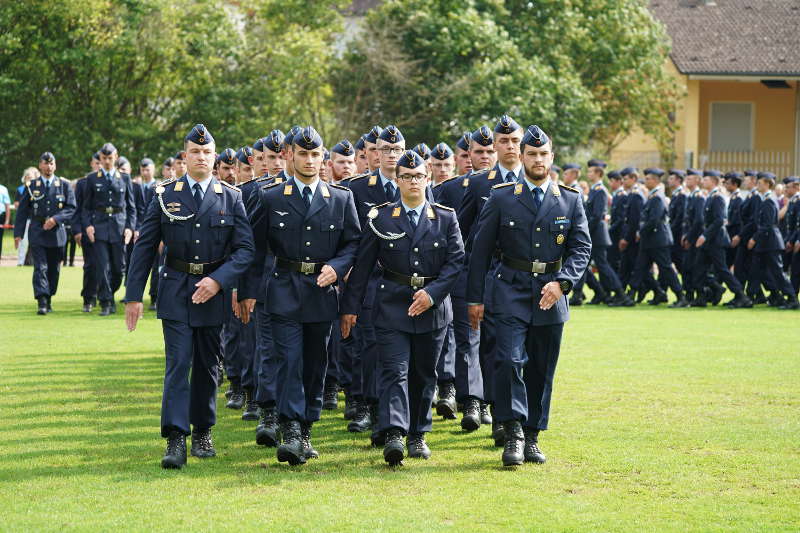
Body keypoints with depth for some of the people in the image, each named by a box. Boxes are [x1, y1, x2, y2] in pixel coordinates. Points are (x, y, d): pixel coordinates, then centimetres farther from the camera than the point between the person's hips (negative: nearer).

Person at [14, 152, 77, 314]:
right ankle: (42, 303, -18)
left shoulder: (64, 185, 6)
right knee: (40, 268, -11)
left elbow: (71, 208, 0)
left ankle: (49, 300, 21)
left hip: (57, 233, 1)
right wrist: (18, 233, 0)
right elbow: (22, 211, 6)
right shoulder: (31, 186, 6)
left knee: (54, 270, 8)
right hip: (37, 234, -1)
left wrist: (56, 219, -15)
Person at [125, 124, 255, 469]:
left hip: (213, 292, 1)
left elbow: (245, 248, -4)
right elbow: (145, 246, 3)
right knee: (178, 364, -10)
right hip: (176, 291, -1)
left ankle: (202, 433, 25)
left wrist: (218, 280, -18)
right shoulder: (165, 194, 2)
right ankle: (175, 440, -14)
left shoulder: (231, 198, 1)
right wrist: (133, 295, -1)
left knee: (207, 365, 11)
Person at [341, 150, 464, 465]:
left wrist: (433, 293, -12)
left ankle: (417, 435, 22)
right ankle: (394, 435, -22)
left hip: (433, 307, 2)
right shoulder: (380, 217, 2)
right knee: (394, 371, -12)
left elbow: (456, 260, 0)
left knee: (424, 374, 10)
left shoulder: (445, 218, 5)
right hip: (392, 306, -2)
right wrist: (351, 306, 0)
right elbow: (362, 265, 3)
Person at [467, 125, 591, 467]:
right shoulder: (501, 198, 1)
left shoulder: (571, 200, 6)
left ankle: (531, 437, 17)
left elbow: (582, 247, 3)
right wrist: (475, 298, 0)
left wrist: (562, 282, -13)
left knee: (542, 370, 7)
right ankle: (513, 434, -12)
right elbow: (481, 249, 3)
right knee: (510, 361, -16)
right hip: (512, 293, -2)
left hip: (551, 296, 2)